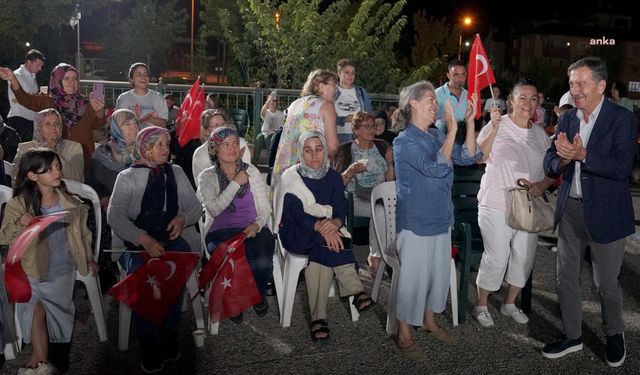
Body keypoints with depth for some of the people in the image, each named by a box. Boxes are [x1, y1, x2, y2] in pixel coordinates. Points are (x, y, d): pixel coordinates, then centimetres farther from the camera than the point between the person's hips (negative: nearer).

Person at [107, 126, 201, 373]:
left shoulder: (176, 172, 18)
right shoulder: (128, 176, 8)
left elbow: (196, 206, 18)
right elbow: (114, 215, -5)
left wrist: (183, 218, -6)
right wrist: (144, 239, -20)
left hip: (173, 237, 2)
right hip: (136, 241, -1)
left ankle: (168, 334, -17)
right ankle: (149, 343, -21)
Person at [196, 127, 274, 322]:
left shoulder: (251, 172, 12)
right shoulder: (207, 177, 7)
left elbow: (265, 208, 8)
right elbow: (214, 209, -10)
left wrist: (257, 225, -13)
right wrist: (236, 183, -9)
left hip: (252, 230, 2)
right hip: (221, 232, -1)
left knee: (263, 263, -30)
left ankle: (259, 293, 7)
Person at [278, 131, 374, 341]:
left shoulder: (333, 177, 7)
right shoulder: (291, 177, -5)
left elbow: (341, 209, -3)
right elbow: (295, 212, -18)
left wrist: (334, 223, -28)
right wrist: (319, 226, -35)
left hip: (326, 231, 3)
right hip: (296, 234, -3)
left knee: (322, 253, -32)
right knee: (327, 244, -34)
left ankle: (318, 318, -30)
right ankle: (357, 292, -28)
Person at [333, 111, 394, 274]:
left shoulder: (382, 146, 13)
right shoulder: (345, 150, 2)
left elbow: (390, 179, 13)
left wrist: (390, 163, -5)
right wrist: (351, 171, -19)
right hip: (355, 199, -3)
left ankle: (375, 256, -14)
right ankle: (375, 256, -12)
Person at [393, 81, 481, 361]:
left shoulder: (436, 136, 6)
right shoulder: (404, 142, -16)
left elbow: (468, 157, -1)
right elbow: (436, 168, -27)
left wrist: (469, 121, -8)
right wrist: (452, 130, -27)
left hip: (440, 218, 7)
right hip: (415, 222, -7)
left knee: (439, 274, 18)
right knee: (413, 279, 1)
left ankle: (429, 320, 38)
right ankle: (404, 336, 16)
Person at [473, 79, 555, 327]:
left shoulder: (540, 134, 9)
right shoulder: (498, 125, -7)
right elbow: (480, 158, -19)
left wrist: (542, 184, -8)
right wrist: (494, 128, -27)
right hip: (497, 204, -6)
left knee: (524, 257, 12)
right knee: (497, 257, -3)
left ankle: (510, 303, 32)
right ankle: (481, 305, 17)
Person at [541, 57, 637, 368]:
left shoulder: (622, 118, -10)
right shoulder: (567, 119, 5)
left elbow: (622, 167, -20)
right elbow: (550, 165, 2)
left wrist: (582, 154, -30)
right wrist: (562, 159, -20)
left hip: (605, 211, -4)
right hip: (570, 209, 5)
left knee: (606, 282, 10)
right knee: (565, 277, 12)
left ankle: (614, 335, 36)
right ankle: (572, 336, 30)